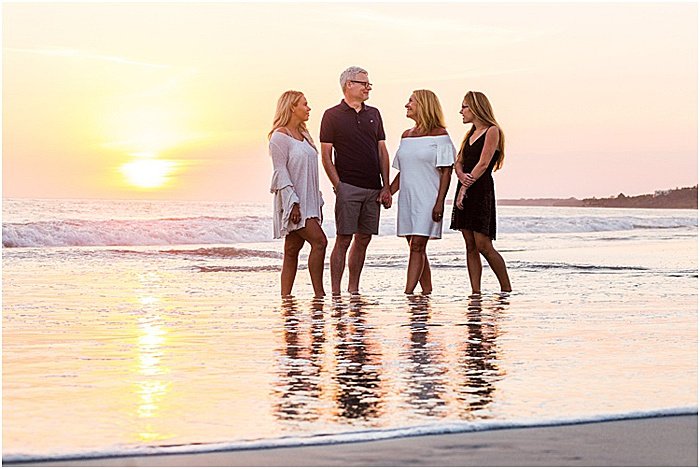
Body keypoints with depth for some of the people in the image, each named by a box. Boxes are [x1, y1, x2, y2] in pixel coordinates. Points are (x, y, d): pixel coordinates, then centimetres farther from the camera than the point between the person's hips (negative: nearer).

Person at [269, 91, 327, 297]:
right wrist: (293, 203, -20)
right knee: (319, 241, -16)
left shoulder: (303, 135, 18)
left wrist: (318, 203, 18)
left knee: (292, 250, 6)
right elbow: (281, 172, -13)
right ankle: (319, 293, -14)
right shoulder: (280, 136, -8)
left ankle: (285, 296, 6)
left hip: (308, 201, 8)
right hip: (293, 201, -8)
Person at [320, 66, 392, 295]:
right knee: (343, 239, -8)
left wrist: (386, 187, 7)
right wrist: (338, 186, -11)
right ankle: (335, 291, -5)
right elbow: (326, 156, -3)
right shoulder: (332, 115, 0)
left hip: (373, 189, 5)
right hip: (348, 187, -5)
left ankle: (353, 289, 15)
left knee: (363, 239, 7)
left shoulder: (374, 114, 15)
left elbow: (382, 151, 15)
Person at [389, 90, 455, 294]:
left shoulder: (439, 135, -5)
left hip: (428, 198, -7)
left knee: (417, 246, -13)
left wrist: (440, 202, -16)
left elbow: (446, 172, -8)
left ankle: (408, 293, -17)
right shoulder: (406, 136, 15)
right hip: (407, 198, 7)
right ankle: (427, 291, 13)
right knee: (416, 248, 7)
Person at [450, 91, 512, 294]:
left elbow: (483, 164, -12)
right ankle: (475, 291, 3)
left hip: (480, 191, -8)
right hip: (465, 190, 8)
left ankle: (506, 289, -3)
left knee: (483, 246, -12)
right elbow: (458, 162, 13)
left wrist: (465, 187, -15)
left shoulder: (492, 131, -4)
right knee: (470, 246, 3)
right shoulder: (471, 134, 20)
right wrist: (461, 176, -9)